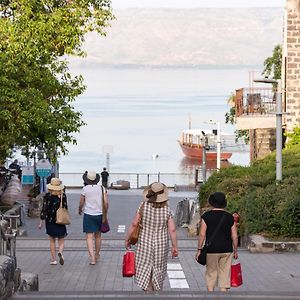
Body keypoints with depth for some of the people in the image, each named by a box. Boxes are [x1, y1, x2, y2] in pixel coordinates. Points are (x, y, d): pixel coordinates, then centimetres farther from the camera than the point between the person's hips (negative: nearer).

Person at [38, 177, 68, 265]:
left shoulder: (47, 196, -7)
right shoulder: (63, 195, -4)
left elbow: (44, 209, -7)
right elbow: (65, 208, 1)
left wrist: (41, 221, -1)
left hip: (50, 221, 0)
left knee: (52, 241, 11)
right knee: (61, 240, 7)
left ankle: (53, 259, 11)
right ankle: (60, 252, -23)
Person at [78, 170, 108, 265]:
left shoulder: (85, 189, -7)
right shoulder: (102, 188, -1)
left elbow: (81, 203, 0)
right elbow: (106, 202, -4)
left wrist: (80, 210, 20)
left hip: (88, 215, -3)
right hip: (100, 214, 3)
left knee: (89, 237, -5)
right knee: (98, 236, 18)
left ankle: (92, 257, -18)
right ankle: (97, 255, 33)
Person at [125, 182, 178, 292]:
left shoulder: (144, 206, -14)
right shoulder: (167, 209, -11)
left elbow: (134, 224, -11)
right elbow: (172, 230, -10)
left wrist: (127, 239, 2)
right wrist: (174, 247, 0)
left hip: (145, 243, -1)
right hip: (161, 244, 1)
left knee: (145, 270, 7)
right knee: (158, 269, 20)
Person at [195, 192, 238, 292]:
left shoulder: (206, 216, -5)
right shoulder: (229, 217, 2)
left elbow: (202, 234, -9)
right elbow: (234, 236, 2)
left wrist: (199, 250, -3)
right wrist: (235, 251, 13)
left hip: (211, 250, -2)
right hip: (227, 250, 2)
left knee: (211, 274, 9)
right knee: (225, 274, 6)